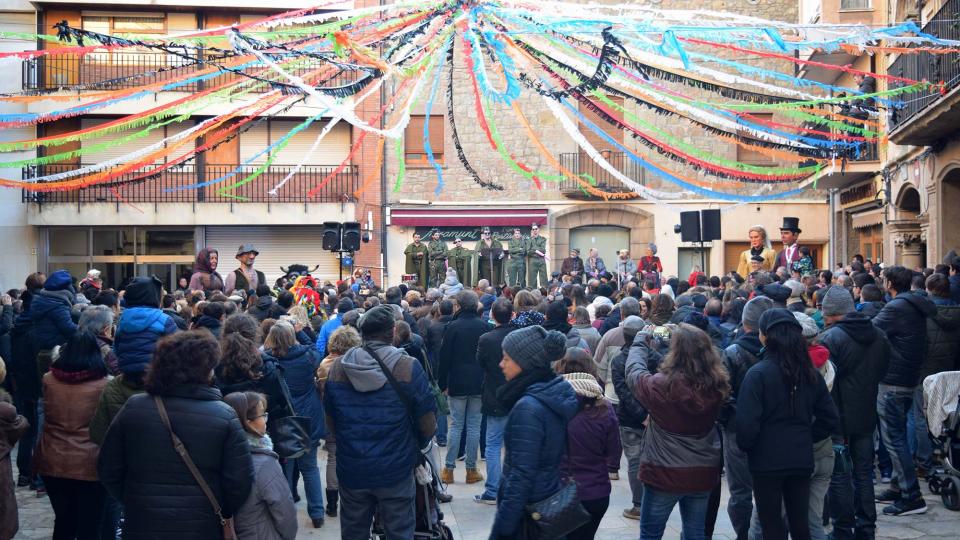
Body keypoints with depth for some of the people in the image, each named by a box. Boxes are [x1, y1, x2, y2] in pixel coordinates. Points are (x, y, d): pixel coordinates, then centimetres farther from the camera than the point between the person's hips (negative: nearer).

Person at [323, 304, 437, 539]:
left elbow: (330, 422, 7)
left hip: (351, 470, 3)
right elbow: (428, 424, -10)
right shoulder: (408, 367, -14)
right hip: (395, 470, -3)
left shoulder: (337, 367, -3)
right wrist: (416, 447, 10)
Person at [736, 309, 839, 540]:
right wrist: (805, 437, 14)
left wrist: (745, 446, 0)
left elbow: (746, 423, -18)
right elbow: (830, 419, 6)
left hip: (767, 460, -5)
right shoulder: (810, 373, 3)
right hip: (802, 460, 5)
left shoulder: (758, 373, -14)